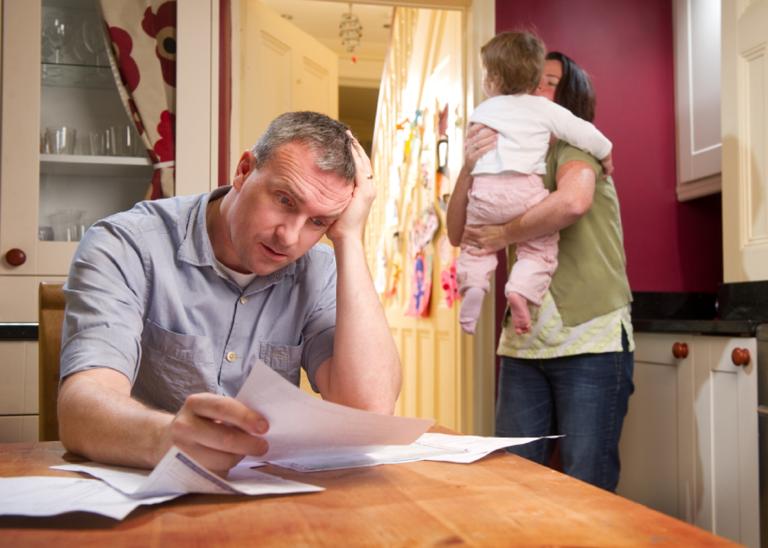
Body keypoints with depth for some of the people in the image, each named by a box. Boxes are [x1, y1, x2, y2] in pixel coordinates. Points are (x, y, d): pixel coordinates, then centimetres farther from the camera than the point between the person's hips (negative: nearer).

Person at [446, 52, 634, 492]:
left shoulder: (574, 145, -3)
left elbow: (573, 199, -28)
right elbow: (458, 233, 6)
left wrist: (505, 235, -14)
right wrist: (470, 167, -10)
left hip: (591, 340, -6)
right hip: (523, 343, 6)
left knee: (587, 488, -1)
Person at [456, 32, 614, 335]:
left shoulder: (482, 111, 19)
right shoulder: (544, 108, 12)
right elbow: (583, 133, 12)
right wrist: (605, 154, 27)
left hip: (484, 186, 2)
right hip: (525, 188, -2)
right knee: (540, 247, 7)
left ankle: (472, 283, -10)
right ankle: (522, 288, -18)